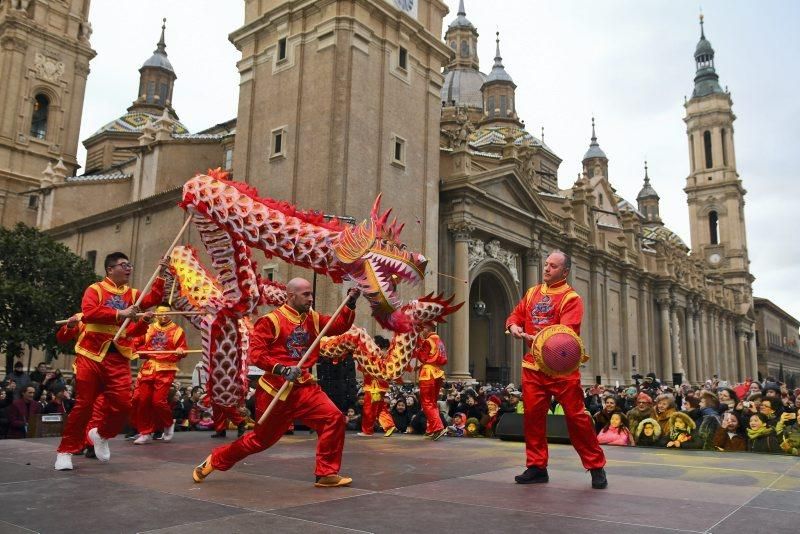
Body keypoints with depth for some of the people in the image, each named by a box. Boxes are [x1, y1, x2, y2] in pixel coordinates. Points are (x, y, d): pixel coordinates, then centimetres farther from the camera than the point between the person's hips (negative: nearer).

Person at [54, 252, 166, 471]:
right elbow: (88, 313, -17)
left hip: (118, 358, 4)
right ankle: (66, 450, 14)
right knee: (84, 404, 0)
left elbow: (152, 299, -2)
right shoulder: (95, 289, 1)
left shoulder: (131, 294, 15)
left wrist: (161, 275, -10)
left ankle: (101, 435, 25)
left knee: (122, 404, -3)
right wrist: (120, 314, -26)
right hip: (92, 356, -4)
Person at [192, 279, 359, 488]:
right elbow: (255, 354, -17)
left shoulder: (312, 318, 7)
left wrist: (350, 304, -10)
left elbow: (340, 325, 4)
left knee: (334, 418, -15)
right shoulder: (271, 320, -12)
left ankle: (326, 474, -2)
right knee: (261, 438, 10)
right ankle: (214, 461, 35)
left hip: (304, 387, 5)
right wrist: (281, 369, -27)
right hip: (276, 389, -5)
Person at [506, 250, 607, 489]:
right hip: (533, 365, 5)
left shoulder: (571, 298, -6)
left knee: (576, 415, -2)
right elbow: (516, 315, 17)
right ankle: (537, 467, 17)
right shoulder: (532, 293, 14)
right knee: (532, 415, 5)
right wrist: (513, 326, -7)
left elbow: (565, 332, -19)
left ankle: (596, 466, 12)